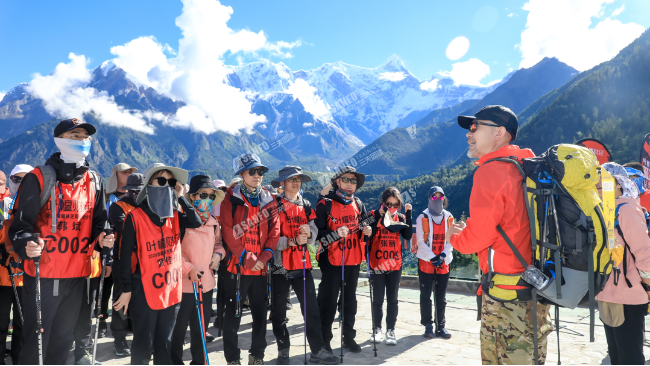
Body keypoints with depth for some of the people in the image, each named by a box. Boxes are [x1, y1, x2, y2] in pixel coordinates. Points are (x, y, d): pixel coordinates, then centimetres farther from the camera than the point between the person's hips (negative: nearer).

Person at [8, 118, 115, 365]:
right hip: (42, 275, -4)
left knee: (63, 339, 17)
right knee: (35, 340, 3)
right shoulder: (39, 178, -6)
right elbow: (21, 222, -7)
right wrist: (26, 245, -26)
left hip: (77, 275, 5)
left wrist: (101, 240, -4)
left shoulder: (94, 182, 9)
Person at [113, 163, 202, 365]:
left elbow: (197, 223, -13)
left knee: (165, 343, 17)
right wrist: (126, 289, -9)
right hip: (145, 291, -5)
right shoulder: (135, 216, -10)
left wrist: (180, 197, -8)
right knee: (143, 344, 6)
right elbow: (125, 255, -9)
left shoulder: (176, 216, 6)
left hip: (171, 289, 5)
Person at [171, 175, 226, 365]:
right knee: (178, 330, 10)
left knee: (200, 329, 19)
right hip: (184, 284, -6)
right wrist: (188, 268, -21)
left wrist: (218, 253, 0)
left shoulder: (213, 223, 7)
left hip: (206, 283, 6)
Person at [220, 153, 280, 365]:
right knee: (233, 315, 5)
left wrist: (264, 257, -10)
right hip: (237, 266, -3)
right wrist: (247, 258, -16)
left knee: (260, 314, 12)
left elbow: (275, 230, 3)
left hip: (261, 267, 4)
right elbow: (228, 232, -10)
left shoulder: (269, 200, 9)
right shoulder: (231, 199, -2)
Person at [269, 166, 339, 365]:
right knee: (279, 310, 9)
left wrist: (309, 233, -18)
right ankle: (283, 350, 25)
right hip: (280, 265, -3)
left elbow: (314, 234, 4)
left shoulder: (306, 206, 10)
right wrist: (293, 241, -23)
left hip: (302, 263, 4)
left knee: (311, 307, 4)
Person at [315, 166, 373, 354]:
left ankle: (349, 337, 27)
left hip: (354, 260, 5)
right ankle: (324, 340, 15)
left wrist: (367, 231, -5)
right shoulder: (325, 204, -9)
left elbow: (364, 227, 18)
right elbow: (317, 233, -12)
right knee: (328, 302, 2)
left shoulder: (358, 204, 8)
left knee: (350, 301, 15)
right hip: (331, 261, -5)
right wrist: (336, 234, -28)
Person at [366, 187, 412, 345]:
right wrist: (379, 216, -23)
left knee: (393, 299, 8)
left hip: (395, 265, 2)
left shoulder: (400, 217, 6)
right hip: (377, 264, -2)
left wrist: (408, 214, -14)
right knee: (378, 299, 6)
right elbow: (368, 235, -18)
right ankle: (377, 329, 21)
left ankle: (390, 330, 18)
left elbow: (408, 236, -10)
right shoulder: (374, 215, -3)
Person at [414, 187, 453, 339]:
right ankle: (428, 326, 15)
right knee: (426, 296, 4)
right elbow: (420, 241, -5)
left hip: (443, 263, 2)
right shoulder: (423, 217, -3)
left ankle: (441, 326, 18)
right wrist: (432, 258, -13)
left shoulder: (449, 218, 6)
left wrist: (443, 255, -12)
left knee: (441, 297, 9)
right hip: (426, 262, -2)